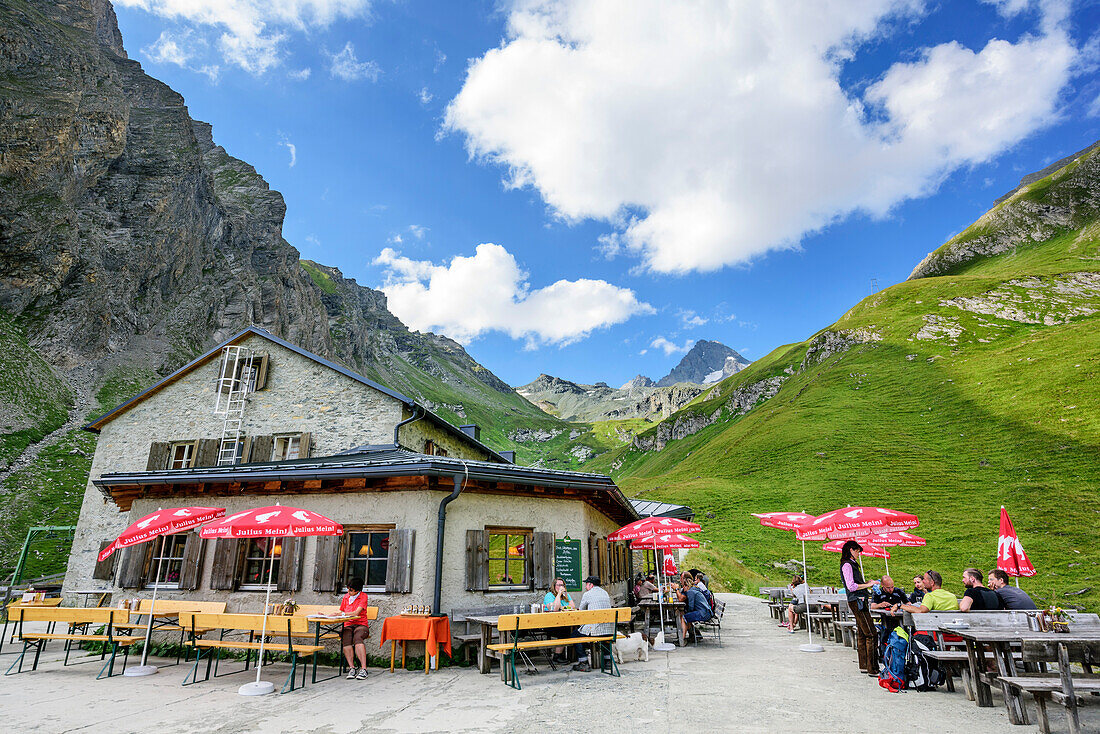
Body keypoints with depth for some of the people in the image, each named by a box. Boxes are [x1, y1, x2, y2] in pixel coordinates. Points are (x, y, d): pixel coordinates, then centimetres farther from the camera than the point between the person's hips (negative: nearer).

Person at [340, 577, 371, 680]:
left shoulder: (363, 596, -3)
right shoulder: (346, 597, 14)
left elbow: (356, 612, -16)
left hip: (361, 625, -3)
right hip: (348, 625, 3)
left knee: (357, 638, -37)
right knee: (345, 638, -33)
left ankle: (363, 669, -39)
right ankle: (351, 668, -34)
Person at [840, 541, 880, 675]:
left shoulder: (852, 564, 19)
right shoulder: (847, 565, -12)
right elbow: (851, 586, -18)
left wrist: (867, 583, 14)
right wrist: (868, 585, -11)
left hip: (860, 601, 10)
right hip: (856, 601, -10)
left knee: (862, 634, 10)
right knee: (870, 634, -10)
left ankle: (864, 665, 15)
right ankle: (873, 669, -8)